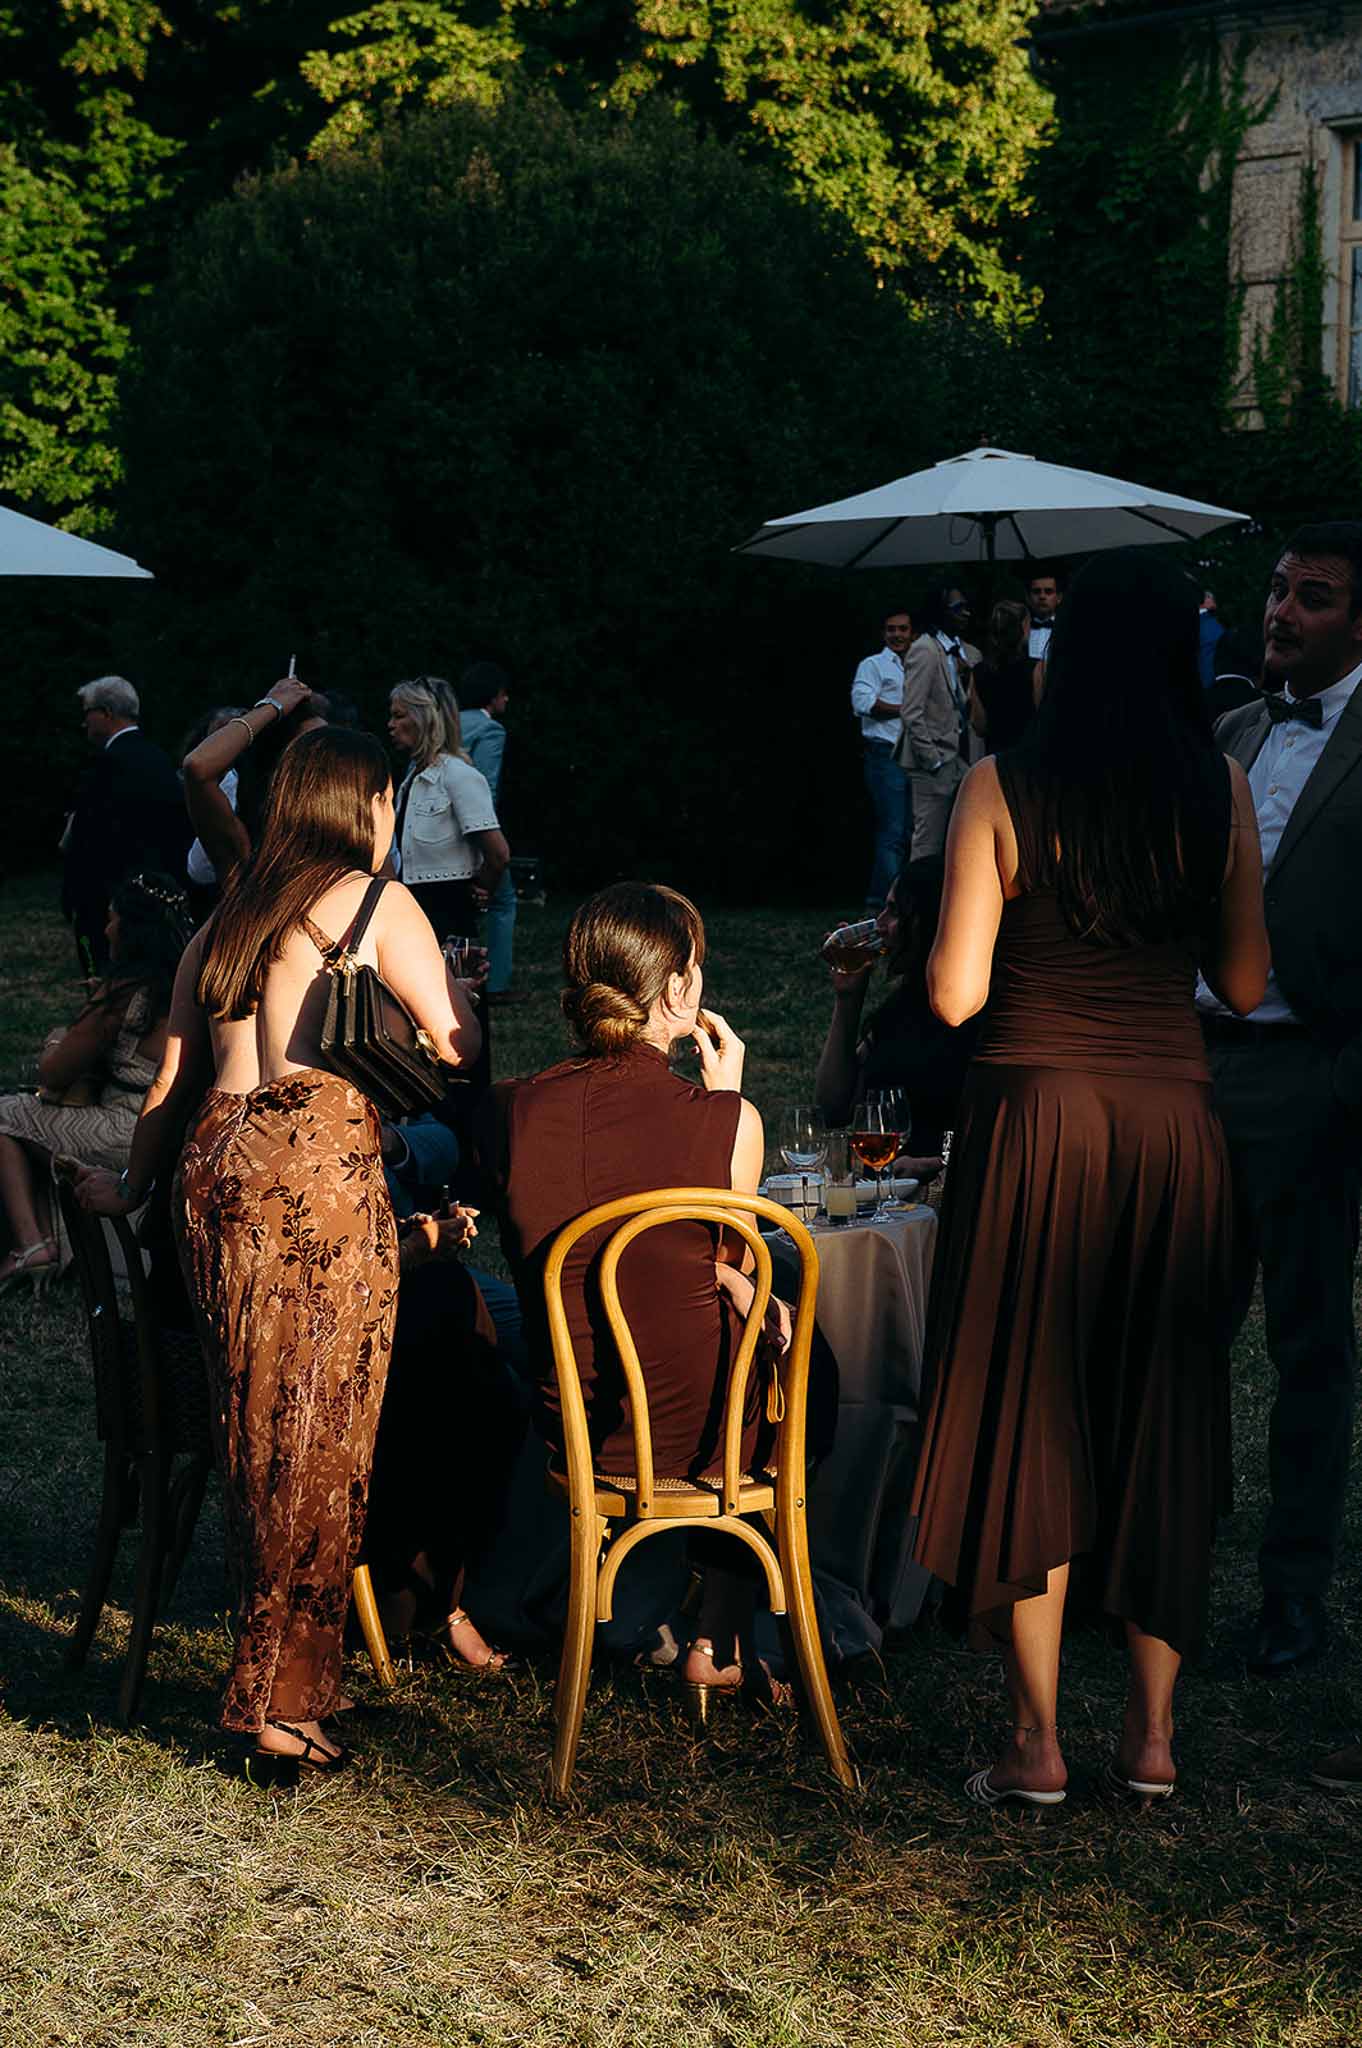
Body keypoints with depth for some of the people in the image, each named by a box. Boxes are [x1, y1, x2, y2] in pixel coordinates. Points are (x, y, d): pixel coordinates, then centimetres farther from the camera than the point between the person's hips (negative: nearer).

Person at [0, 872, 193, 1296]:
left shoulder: (123, 994, -19)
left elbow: (52, 1078, -10)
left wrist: (55, 1047, 12)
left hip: (132, 1141, -9)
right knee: (38, 1119, 24)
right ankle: (50, 1238, 15)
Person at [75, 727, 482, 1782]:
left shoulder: (224, 923, 22)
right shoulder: (379, 902, 5)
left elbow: (172, 1086, 22)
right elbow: (457, 1047, 5)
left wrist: (133, 1186, 34)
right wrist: (446, 978, 24)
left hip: (216, 1171, 6)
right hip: (322, 1166, -6)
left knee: (255, 1437, 12)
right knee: (319, 1444, -1)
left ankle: (281, 1678, 20)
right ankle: (284, 1703, 2)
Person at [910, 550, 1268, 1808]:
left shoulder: (1004, 791, -7)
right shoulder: (1220, 792, -1)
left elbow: (955, 995, -8)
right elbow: (1245, 984, 3)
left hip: (1036, 1116, -2)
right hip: (1172, 1125, 2)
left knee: (1027, 1418, 7)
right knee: (1162, 1421, 13)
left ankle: (1039, 1738, 10)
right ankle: (1152, 1731, 19)